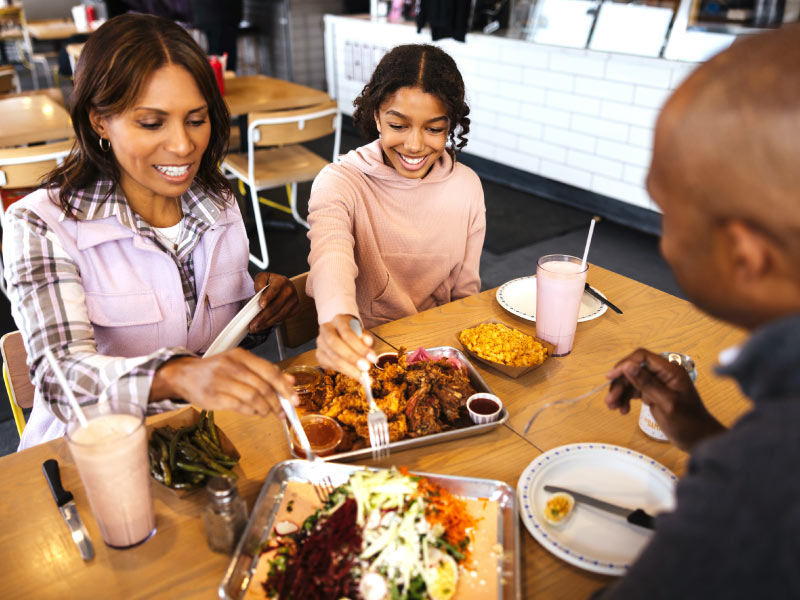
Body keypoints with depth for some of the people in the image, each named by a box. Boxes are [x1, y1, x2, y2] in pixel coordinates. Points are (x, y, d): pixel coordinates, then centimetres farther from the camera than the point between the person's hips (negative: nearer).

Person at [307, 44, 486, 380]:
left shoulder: (467, 186, 1)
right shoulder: (338, 183, -11)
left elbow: (465, 291, 8)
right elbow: (331, 254, -32)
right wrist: (338, 320, -52)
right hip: (363, 349, -1)